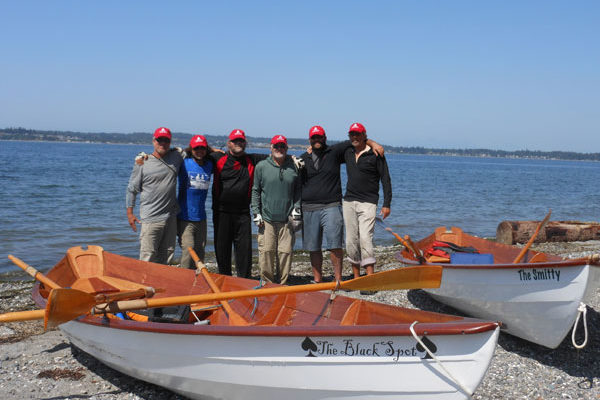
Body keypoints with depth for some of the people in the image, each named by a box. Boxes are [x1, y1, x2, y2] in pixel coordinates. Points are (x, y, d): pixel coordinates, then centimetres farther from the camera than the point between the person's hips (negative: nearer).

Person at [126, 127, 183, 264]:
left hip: (171, 216, 4)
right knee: (148, 255, -7)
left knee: (167, 255, 10)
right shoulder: (142, 163, -1)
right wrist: (130, 213, 2)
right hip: (150, 218, -4)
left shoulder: (176, 156, 8)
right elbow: (132, 189, 4)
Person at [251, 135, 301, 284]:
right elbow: (255, 191, 7)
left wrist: (296, 208, 3)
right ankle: (267, 283, 10)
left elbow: (298, 190, 15)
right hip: (266, 219, -1)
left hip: (287, 219, 1)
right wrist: (256, 212, 0)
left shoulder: (294, 167, 8)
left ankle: (282, 284, 13)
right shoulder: (261, 166, 5)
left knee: (286, 251, 1)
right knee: (266, 251, -3)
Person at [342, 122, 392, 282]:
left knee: (365, 239, -16)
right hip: (349, 202, 6)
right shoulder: (347, 153, 12)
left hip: (368, 203, -6)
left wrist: (386, 204, -9)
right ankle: (356, 279, 14)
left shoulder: (375, 154, -4)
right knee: (351, 241, 5)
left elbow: (385, 179, -3)